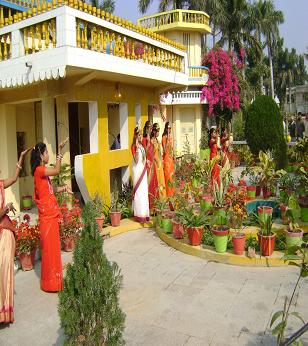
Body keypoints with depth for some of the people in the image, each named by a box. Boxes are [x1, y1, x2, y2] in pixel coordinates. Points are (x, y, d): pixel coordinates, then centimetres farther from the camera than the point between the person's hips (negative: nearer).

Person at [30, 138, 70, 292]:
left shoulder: (43, 171, 14)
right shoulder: (39, 170, -14)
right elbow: (57, 170, -29)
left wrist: (62, 188, 5)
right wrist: (60, 150, -27)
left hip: (52, 214, 9)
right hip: (47, 215, -9)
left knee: (53, 246, 17)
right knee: (49, 247, 0)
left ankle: (54, 278, 30)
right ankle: (50, 282, 12)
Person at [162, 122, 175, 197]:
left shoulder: (171, 137, 12)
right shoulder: (164, 137, -10)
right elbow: (164, 149, -19)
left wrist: (173, 156, 15)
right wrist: (167, 139, -21)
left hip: (171, 158, 7)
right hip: (166, 158, -7)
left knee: (171, 174, 11)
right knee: (167, 174, -5)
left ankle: (171, 192, 18)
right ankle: (167, 192, 0)